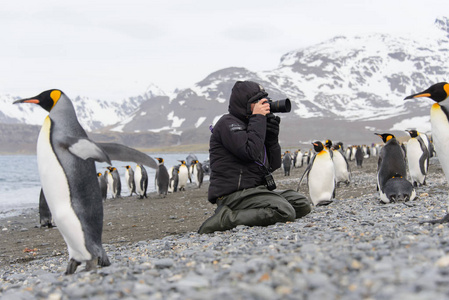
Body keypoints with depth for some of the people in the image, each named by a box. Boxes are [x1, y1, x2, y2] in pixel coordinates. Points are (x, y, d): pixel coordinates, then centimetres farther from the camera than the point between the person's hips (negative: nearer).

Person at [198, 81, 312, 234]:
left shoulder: (250, 125, 23)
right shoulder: (227, 123, -5)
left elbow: (273, 165, 20)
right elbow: (251, 152, -22)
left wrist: (272, 135, 7)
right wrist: (258, 118, -10)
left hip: (255, 190, 10)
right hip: (234, 194, -10)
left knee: (303, 204, 3)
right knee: (285, 212, -28)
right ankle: (225, 219, -20)